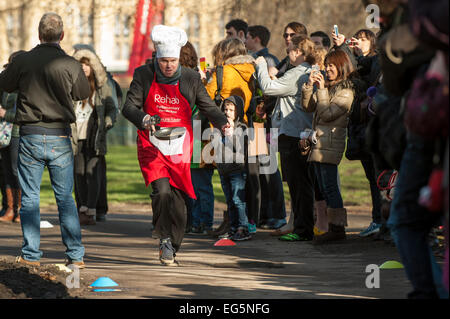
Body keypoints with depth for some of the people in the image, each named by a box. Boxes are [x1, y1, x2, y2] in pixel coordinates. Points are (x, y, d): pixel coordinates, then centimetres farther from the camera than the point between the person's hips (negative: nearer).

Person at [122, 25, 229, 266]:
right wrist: (143, 119, -26)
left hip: (180, 148, 2)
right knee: (162, 191, -21)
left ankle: (172, 248, 18)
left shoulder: (191, 78, 3)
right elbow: (129, 106, -4)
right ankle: (164, 239, -4)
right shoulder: (143, 75, 0)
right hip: (152, 146, -2)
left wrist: (222, 122, -13)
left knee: (178, 197, 3)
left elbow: (207, 106, 7)